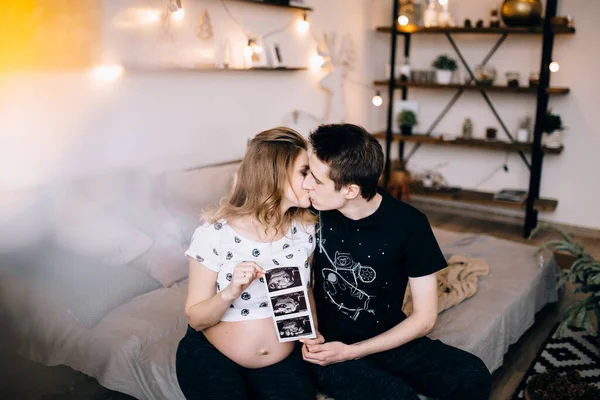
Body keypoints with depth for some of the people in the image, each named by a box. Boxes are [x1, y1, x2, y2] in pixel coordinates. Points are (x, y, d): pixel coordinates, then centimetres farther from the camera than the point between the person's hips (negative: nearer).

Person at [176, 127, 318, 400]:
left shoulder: (306, 230, -6)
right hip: (212, 356, -2)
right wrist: (230, 292, -31)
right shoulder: (214, 235, -19)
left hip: (284, 358, 3)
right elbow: (196, 318, -13)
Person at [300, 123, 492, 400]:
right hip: (327, 344, -1)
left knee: (473, 377, -24)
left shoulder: (409, 224, -14)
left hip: (390, 341, 1)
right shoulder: (314, 211, -9)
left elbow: (425, 318, -9)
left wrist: (350, 352, -14)